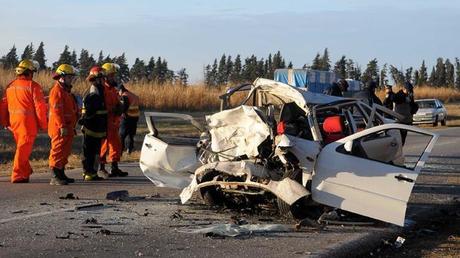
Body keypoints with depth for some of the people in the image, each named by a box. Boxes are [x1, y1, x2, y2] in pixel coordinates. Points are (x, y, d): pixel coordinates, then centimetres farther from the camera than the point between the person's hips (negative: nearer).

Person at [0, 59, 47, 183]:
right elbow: (40, 106, -11)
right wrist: (43, 124, -3)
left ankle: (25, 172, 26)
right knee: (23, 148, -3)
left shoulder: (10, 86, 11)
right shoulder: (33, 86, -9)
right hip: (28, 122, -7)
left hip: (14, 121, 7)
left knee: (21, 147, 20)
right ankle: (17, 176, -3)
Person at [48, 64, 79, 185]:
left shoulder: (66, 91, 20)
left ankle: (61, 174, 25)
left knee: (65, 152, 16)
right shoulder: (57, 91, -13)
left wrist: (72, 127, 25)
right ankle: (54, 177, -12)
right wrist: (62, 126, -25)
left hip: (67, 127, 10)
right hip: (60, 129, -10)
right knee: (58, 151, -11)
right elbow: (57, 110, -21)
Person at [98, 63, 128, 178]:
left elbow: (117, 103, 26)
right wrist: (113, 109, -22)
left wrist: (119, 107, 4)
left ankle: (114, 168, 19)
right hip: (105, 122, -10)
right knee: (104, 145, -6)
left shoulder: (113, 89, 18)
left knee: (116, 145, 12)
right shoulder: (102, 89, -13)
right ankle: (101, 169, 1)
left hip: (114, 122, 10)